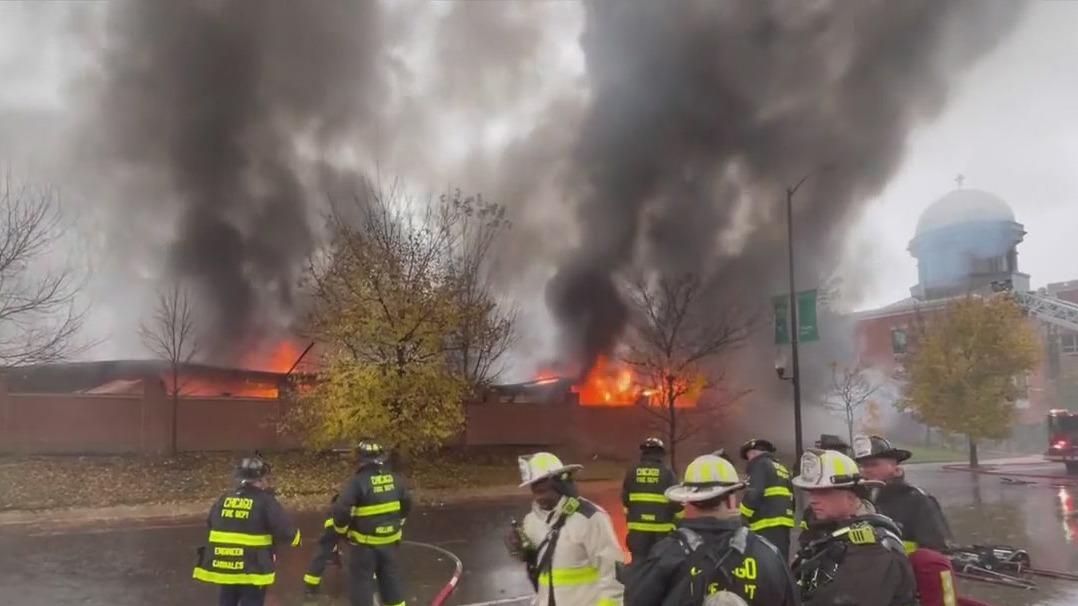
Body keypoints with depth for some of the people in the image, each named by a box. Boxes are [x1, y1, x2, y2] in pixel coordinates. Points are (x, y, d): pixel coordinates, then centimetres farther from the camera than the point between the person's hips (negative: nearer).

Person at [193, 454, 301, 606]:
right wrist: (295, 539, 7)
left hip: (223, 567, 5)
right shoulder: (265, 502, -13)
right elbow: (287, 532, -15)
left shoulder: (224, 500, 4)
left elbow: (212, 524, 19)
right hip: (253, 570, -5)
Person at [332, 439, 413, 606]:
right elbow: (407, 504, 13)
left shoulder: (357, 481, -19)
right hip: (389, 541, 5)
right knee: (391, 579, 20)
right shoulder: (393, 479, 1)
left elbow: (341, 509, -25)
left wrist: (341, 529, -5)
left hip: (364, 544, -5)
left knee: (361, 583, 4)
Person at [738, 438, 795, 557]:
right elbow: (791, 499, 23)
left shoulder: (759, 465, -2)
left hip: (767, 526, -9)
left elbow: (753, 495, -14)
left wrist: (741, 518, -4)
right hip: (783, 524, 9)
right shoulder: (782, 469, 24)